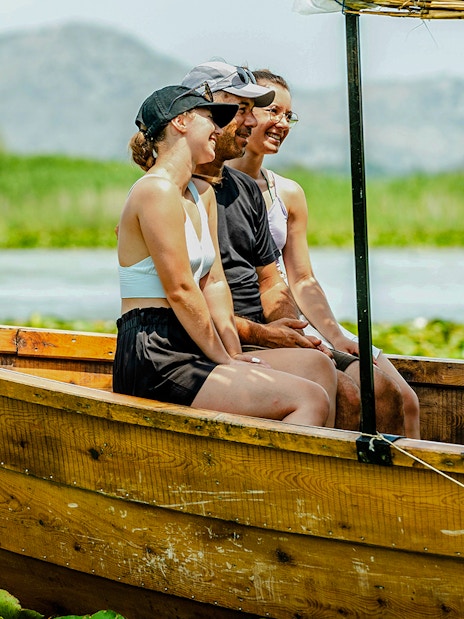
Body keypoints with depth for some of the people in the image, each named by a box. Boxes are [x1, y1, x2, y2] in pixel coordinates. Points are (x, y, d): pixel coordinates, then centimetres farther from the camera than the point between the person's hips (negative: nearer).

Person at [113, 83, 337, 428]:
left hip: (184, 351, 10)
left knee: (318, 367, 3)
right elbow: (179, 290, -14)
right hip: (153, 358, -10)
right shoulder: (157, 190, -12)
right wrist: (223, 359, -8)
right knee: (310, 399, -18)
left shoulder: (203, 194, 19)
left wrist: (234, 354, 4)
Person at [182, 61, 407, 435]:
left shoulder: (247, 190, 20)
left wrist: (293, 332, 0)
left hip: (264, 337, 8)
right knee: (343, 394, -25)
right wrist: (257, 334, -16)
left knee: (384, 390, -7)